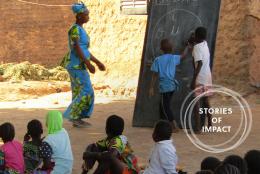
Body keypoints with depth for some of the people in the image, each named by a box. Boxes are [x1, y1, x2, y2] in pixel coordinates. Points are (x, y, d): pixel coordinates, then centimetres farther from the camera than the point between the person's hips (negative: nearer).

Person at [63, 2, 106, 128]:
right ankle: (72, 115, -5)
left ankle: (77, 119, 13)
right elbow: (76, 48, -22)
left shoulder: (80, 29, 17)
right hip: (76, 64, -10)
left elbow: (85, 50, 21)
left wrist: (98, 62, 20)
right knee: (86, 91, -9)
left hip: (79, 65, 10)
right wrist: (88, 64, -26)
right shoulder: (75, 29, -14)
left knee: (79, 92, 10)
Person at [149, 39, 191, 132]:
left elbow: (154, 74, -6)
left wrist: (151, 87, -2)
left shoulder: (158, 60, -6)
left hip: (165, 86, -5)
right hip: (173, 85, 5)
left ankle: (175, 126, -9)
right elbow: (183, 55, 23)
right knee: (163, 104, 19)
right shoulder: (174, 58, 3)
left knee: (166, 107, -1)